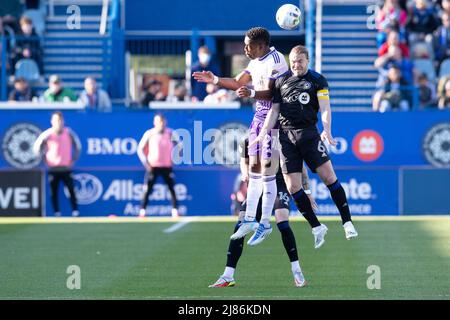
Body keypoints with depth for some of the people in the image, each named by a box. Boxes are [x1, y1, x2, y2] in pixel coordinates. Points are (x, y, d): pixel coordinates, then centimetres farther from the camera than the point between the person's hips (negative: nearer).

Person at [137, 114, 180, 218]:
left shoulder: (170, 133, 1)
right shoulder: (149, 134, -3)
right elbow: (140, 149, 2)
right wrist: (146, 163, -5)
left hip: (167, 166, 1)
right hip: (152, 166, -1)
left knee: (172, 189, -3)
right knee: (147, 190, -7)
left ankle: (175, 212, 1)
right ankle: (142, 212, -3)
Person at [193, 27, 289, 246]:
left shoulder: (275, 60, -16)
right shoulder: (256, 62, 13)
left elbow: (273, 93, -22)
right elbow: (238, 83, 19)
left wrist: (252, 94, -36)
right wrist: (215, 80, 7)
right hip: (259, 116, 9)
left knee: (267, 172, -8)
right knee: (254, 168, 10)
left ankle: (265, 223, -2)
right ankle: (250, 219, 14)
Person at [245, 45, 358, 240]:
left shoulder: (317, 80, 5)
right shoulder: (281, 81, 14)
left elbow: (325, 108, -4)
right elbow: (274, 110, 16)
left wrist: (327, 131, -20)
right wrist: (263, 133, 5)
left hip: (309, 133, -3)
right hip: (286, 135, 3)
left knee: (328, 176, -13)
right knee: (293, 187, -5)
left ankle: (347, 222, -4)